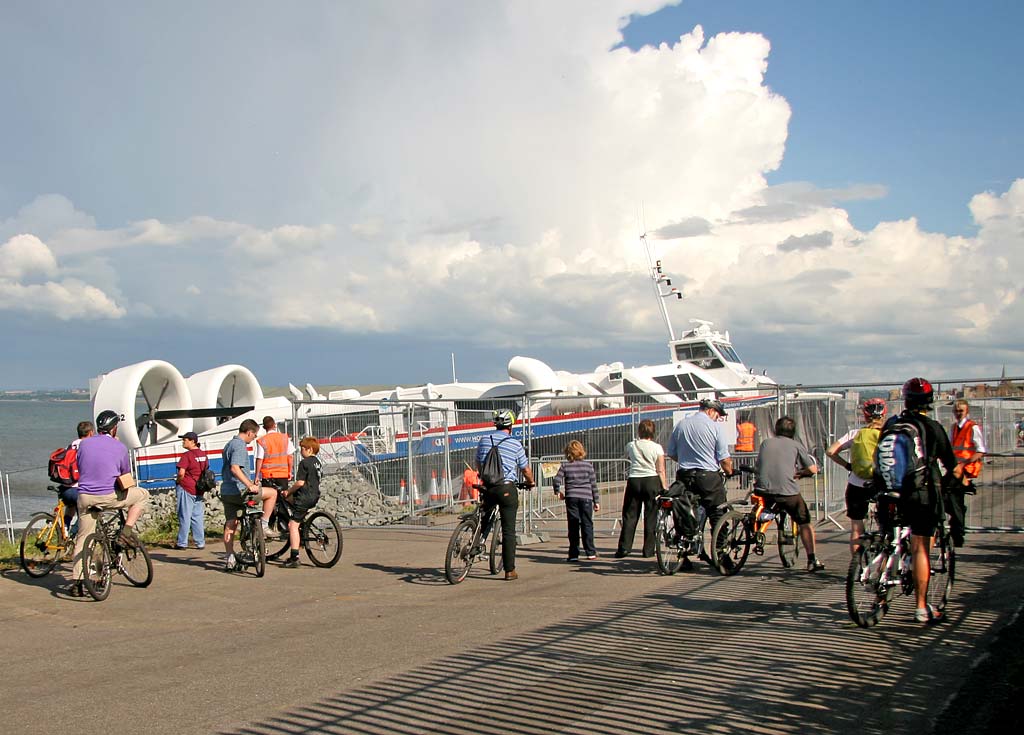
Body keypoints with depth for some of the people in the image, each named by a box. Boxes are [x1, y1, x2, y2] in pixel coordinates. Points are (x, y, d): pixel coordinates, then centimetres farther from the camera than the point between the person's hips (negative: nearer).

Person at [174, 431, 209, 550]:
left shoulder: (187, 455, -13)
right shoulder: (203, 454, 9)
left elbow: (181, 473, -20)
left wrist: (178, 482, -3)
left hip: (186, 488, -6)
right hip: (199, 490, 6)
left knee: (185, 517, 0)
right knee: (197, 517, 11)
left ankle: (182, 543, 5)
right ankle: (200, 542, 12)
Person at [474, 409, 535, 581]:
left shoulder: (484, 440, 7)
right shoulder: (515, 444, -2)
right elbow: (525, 470, 8)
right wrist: (531, 482, 29)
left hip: (487, 488, 3)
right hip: (507, 489, -3)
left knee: (484, 522, 24)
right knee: (508, 531, 0)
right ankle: (510, 571, 1)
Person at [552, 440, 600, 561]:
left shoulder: (565, 466, 2)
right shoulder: (588, 465, 3)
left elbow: (556, 480, -4)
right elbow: (593, 484, 4)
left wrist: (558, 491, 16)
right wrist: (596, 501, 9)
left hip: (571, 498, 0)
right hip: (586, 498, 0)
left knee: (573, 526, 4)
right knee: (587, 525, 6)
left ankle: (573, 554, 3)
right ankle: (590, 552, 6)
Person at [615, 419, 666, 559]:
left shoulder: (631, 446, 2)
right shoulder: (657, 447, -3)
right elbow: (661, 471, -6)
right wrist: (665, 488, -2)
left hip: (634, 480, 2)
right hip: (652, 481, -1)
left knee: (630, 515, 7)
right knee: (651, 516, 5)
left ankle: (624, 548, 3)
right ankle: (648, 550, 6)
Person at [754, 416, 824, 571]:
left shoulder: (765, 443, 17)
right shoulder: (796, 445, 9)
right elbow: (813, 469, 6)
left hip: (763, 490, 2)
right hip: (788, 491, -2)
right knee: (805, 523, 14)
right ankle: (812, 560, 10)